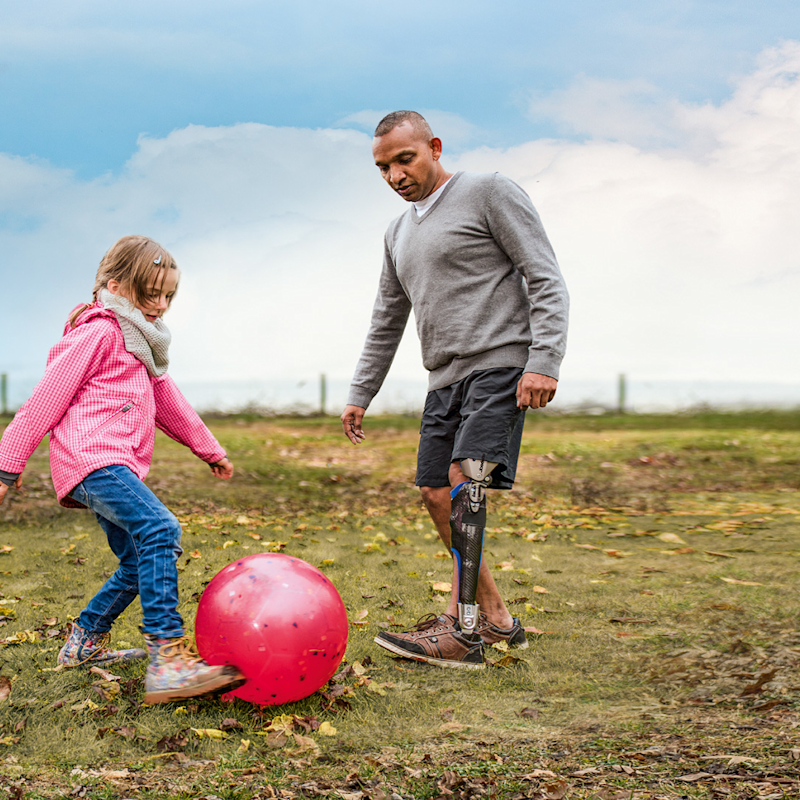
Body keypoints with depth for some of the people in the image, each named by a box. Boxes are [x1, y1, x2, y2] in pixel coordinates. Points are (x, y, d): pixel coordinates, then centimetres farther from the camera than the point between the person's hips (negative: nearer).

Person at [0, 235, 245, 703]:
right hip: (91, 456, -10)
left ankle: (85, 642, 29)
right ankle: (167, 656, -37)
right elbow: (47, 398, -7)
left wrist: (210, 450, 39)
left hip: (119, 464, 11)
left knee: (139, 566, 11)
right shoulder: (99, 332, -4)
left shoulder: (140, 341, 27)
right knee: (160, 529, -28)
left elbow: (168, 402, 36)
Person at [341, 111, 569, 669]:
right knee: (436, 493, 5)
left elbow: (547, 282, -8)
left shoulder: (490, 193, -1)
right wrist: (360, 394, 24)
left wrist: (544, 361, -19)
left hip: (500, 364, -8)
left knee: (465, 480, -22)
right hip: (446, 377, 8)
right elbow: (386, 324, 28)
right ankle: (497, 618, 16)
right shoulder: (399, 235, 21)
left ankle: (461, 631, -23)